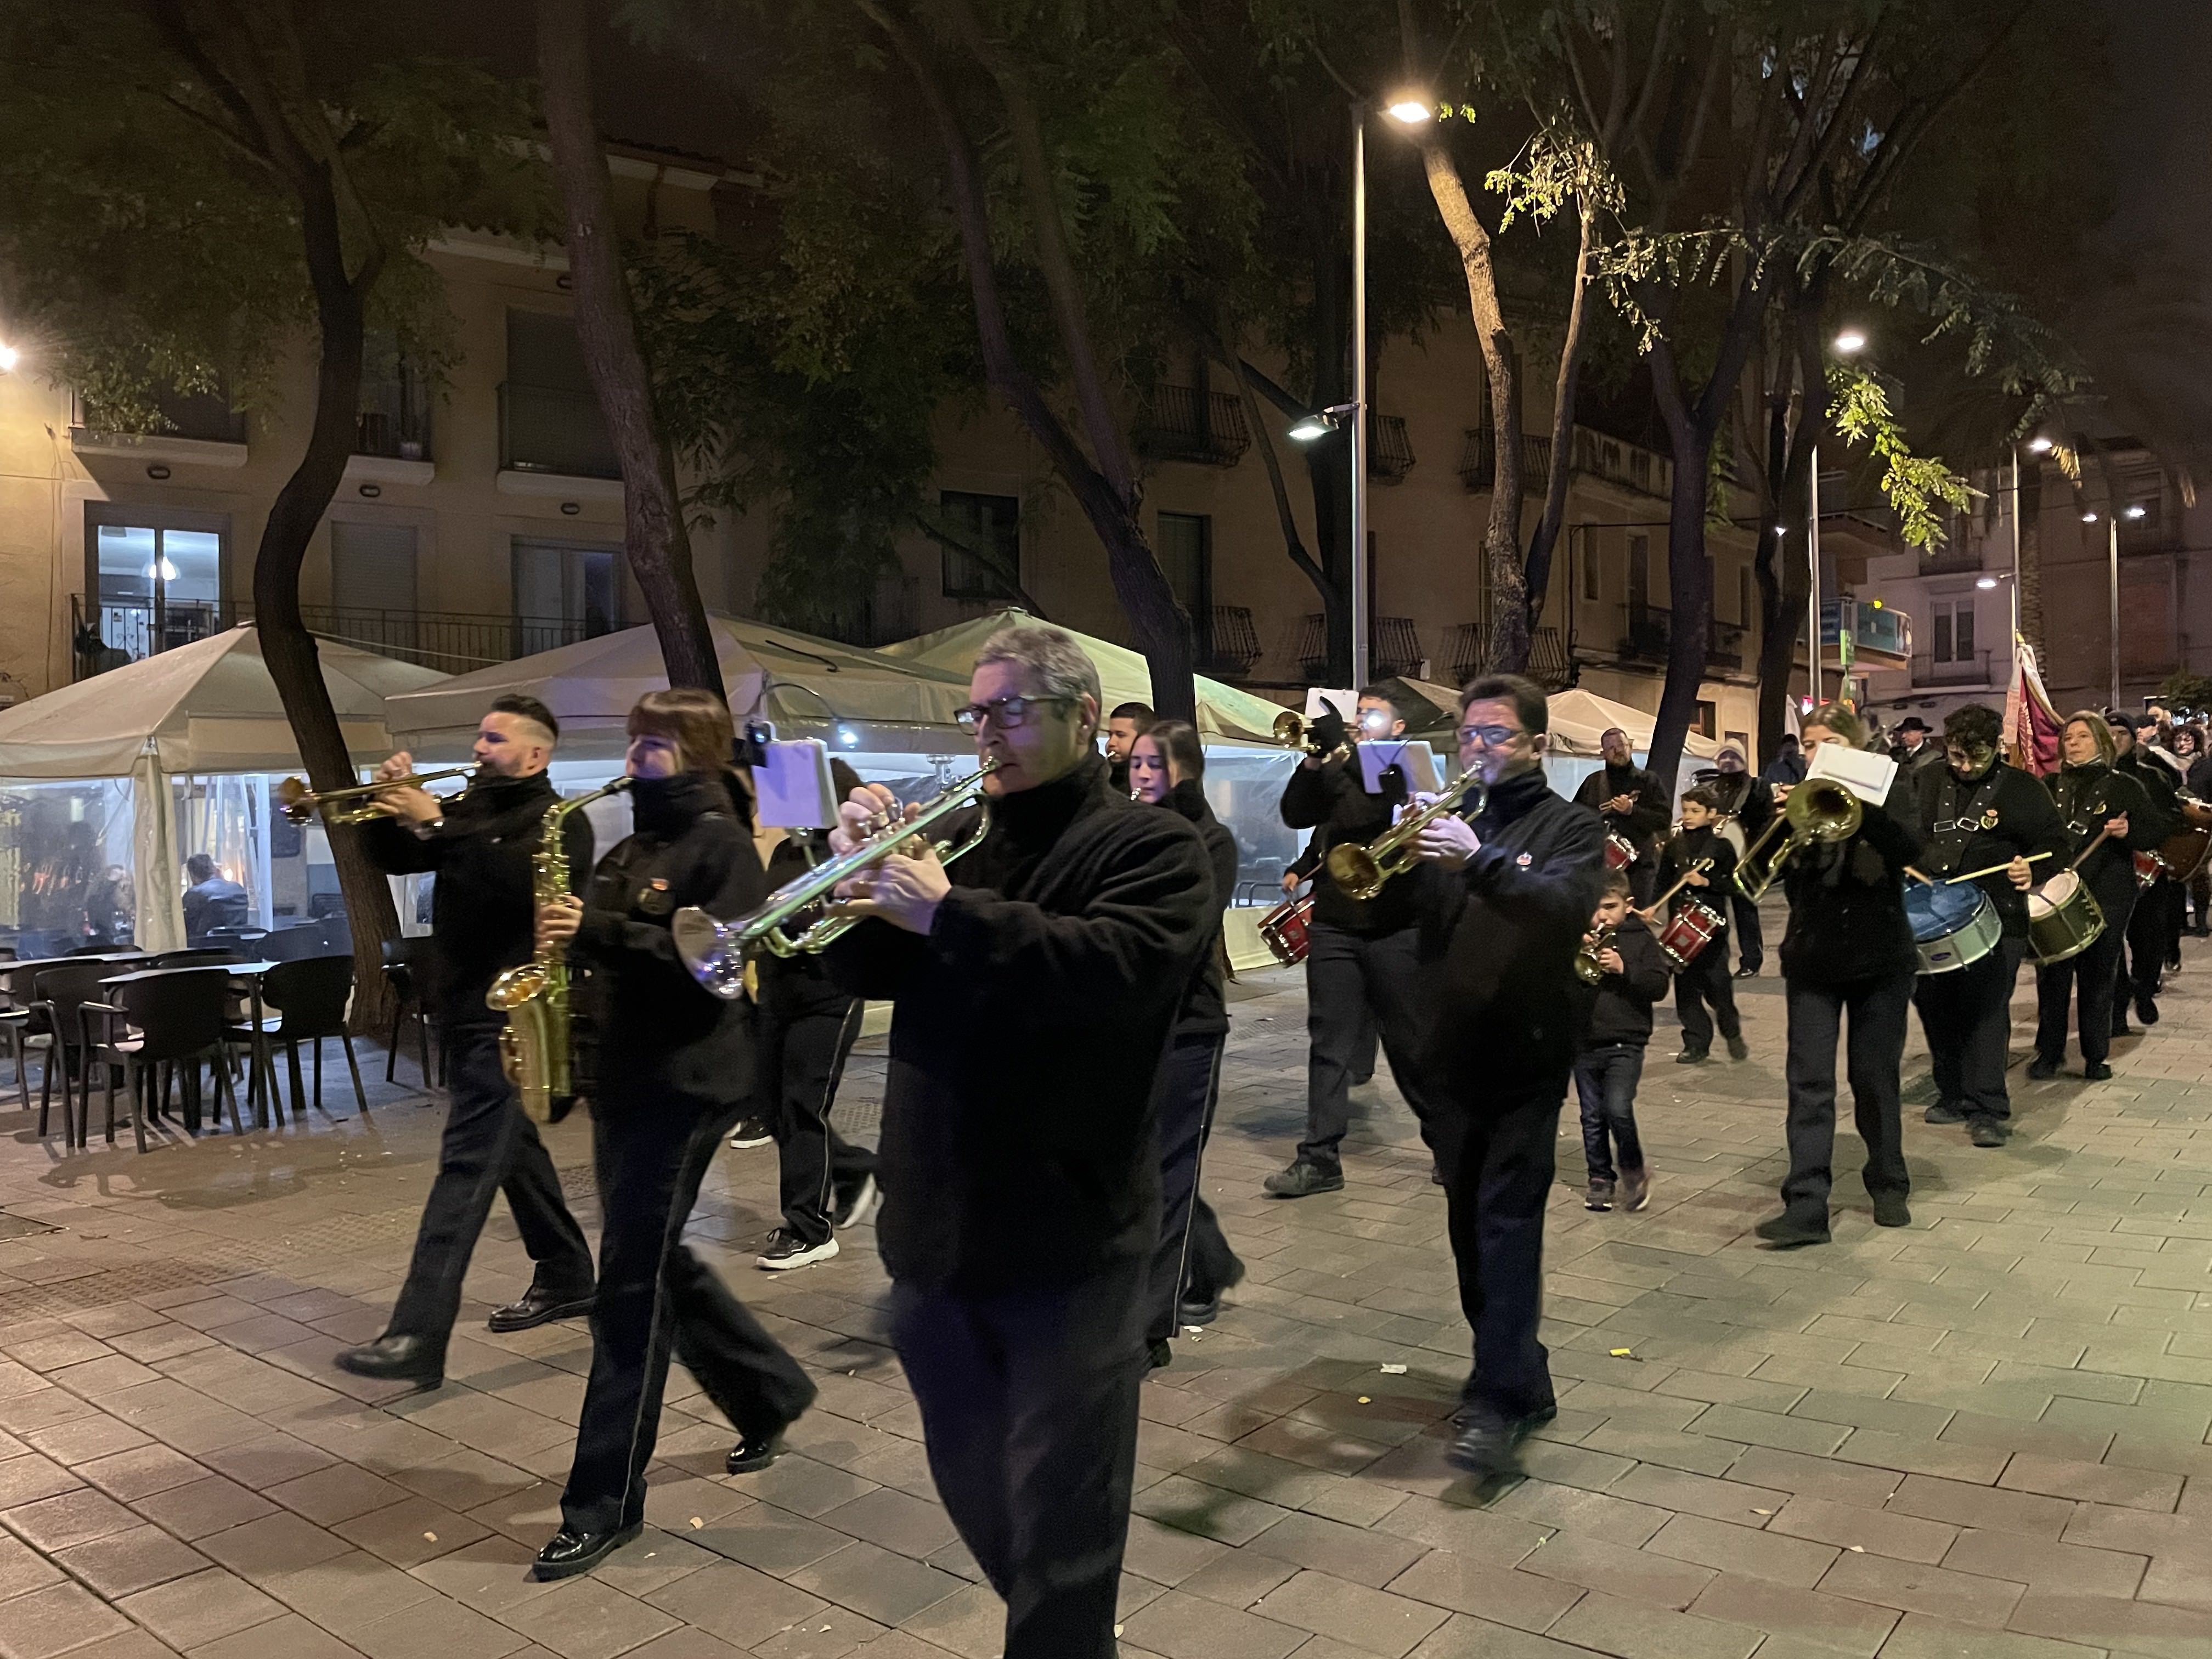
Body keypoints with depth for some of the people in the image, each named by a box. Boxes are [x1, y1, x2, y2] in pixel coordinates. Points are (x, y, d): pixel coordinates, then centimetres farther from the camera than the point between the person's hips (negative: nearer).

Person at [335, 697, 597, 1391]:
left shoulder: (559, 821, -9)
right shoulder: (467, 809, 14)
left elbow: (518, 879, -28)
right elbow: (393, 859, 11)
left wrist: (435, 825, -29)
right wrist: (394, 805, -6)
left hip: (508, 1016, -9)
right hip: (462, 1008, 9)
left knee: (467, 1164, -12)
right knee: (513, 1148, 18)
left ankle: (419, 1337, -15)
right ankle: (567, 1279, 33)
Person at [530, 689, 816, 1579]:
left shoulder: (720, 844, -11)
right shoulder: (634, 848, 16)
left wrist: (598, 932, -24)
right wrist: (569, 938, 1)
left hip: (685, 1085, -9)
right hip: (624, 1075, 9)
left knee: (630, 1287, -4)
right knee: (655, 1263, 16)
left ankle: (605, 1502, 6)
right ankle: (769, 1394, 35)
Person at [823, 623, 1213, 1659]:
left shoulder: (1151, 846, -6)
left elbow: (1118, 966, -25)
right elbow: (864, 974, 13)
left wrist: (948, 913, -26)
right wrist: (861, 872, -7)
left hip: (1065, 1242, -7)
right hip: (936, 1230, 7)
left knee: (1059, 1520, 2)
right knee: (973, 1488, 21)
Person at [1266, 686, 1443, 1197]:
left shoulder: (1409, 772, 2)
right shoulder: (1337, 770, 14)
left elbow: (1367, 816, -18)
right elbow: (1295, 815, -1)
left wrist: (1336, 759, -20)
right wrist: (1315, 757, -12)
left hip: (1395, 929, -3)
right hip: (1333, 925, 4)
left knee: (1408, 1041, 4)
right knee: (1329, 1044, 0)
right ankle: (1320, 1159, 2)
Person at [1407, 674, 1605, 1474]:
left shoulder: (1570, 826, 1)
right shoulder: (1451, 822, 13)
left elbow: (1567, 904, -20)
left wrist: (1480, 859, -35)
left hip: (1527, 1056, -5)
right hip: (1453, 1055, 5)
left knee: (1508, 1222, -10)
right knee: (1471, 1226, 12)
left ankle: (1497, 1401, -5)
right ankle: (1522, 1379, 26)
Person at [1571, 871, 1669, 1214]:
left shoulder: (1641, 939, 3)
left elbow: (1659, 987, -5)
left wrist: (1624, 968, -18)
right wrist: (1578, 954, -14)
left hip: (1625, 1044, -3)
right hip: (1585, 1043, 3)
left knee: (1617, 1108, -18)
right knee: (1592, 1116, 8)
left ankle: (1633, 1170, 5)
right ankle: (1601, 1178, 23)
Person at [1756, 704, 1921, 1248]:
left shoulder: (1885, 795, -1)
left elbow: (1910, 851, -20)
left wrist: (1858, 806, -34)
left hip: (1880, 958, -1)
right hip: (1811, 961, 1)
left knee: (1875, 1077, 9)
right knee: (1809, 1081, -5)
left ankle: (1889, 1185, 27)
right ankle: (1806, 1207, -7)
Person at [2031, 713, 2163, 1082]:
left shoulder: (2123, 787, 3)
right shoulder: (2050, 786, 11)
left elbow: (2156, 835, 1)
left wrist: (2127, 832, -18)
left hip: (2107, 897, -2)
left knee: (2099, 979, 5)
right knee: (2051, 977, 3)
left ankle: (2096, 1057, 17)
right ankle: (2048, 1053, 14)